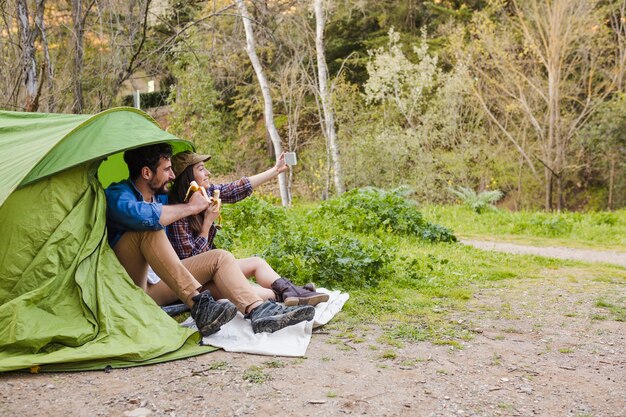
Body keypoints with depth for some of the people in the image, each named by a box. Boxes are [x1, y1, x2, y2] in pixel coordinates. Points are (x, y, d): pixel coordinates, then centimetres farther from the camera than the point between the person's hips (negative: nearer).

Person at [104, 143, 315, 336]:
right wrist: (191, 207, -23)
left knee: (220, 258, -4)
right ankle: (199, 306, -35)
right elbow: (145, 216, -37)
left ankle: (259, 311, -26)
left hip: (156, 284, 8)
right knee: (150, 229, -31)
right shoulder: (116, 195, -14)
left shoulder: (161, 197, 12)